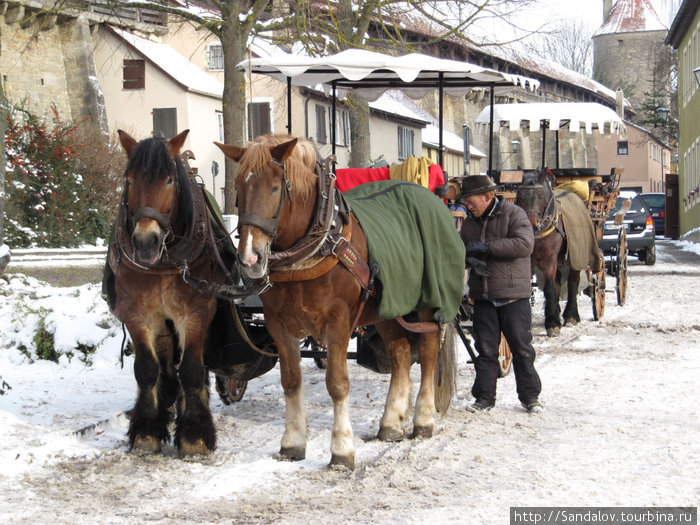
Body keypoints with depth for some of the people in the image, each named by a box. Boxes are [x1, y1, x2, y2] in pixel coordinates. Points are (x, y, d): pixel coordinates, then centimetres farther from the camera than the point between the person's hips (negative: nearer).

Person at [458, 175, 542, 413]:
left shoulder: (514, 214, -6)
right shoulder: (470, 222, 12)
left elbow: (525, 244, -20)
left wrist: (486, 246, -21)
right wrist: (471, 259, -9)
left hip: (513, 294, -5)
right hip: (482, 295, 5)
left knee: (521, 348, 1)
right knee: (485, 348, 7)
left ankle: (530, 396, 12)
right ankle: (484, 397, 14)